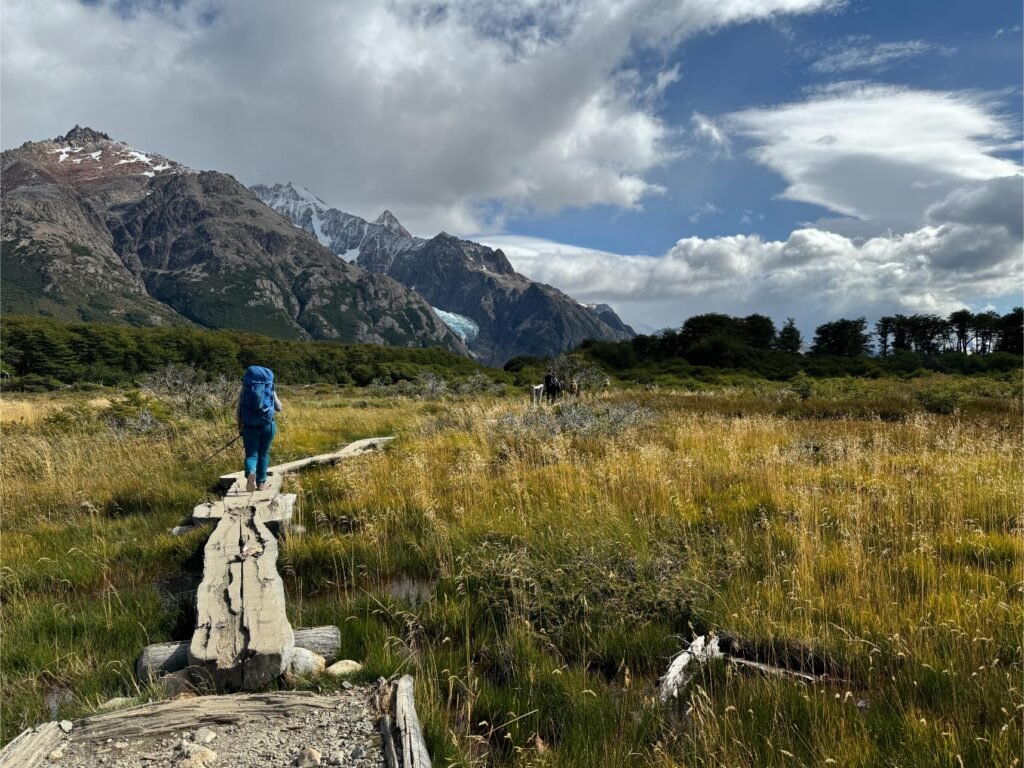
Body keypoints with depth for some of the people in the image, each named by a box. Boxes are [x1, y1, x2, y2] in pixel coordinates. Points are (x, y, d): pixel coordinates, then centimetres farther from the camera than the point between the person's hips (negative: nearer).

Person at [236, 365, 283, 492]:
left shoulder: (244, 390, 1)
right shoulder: (271, 390, 2)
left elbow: (238, 412, -1)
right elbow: (279, 409, 9)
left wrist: (240, 426, 13)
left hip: (249, 427, -1)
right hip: (267, 425, 1)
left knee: (251, 454, 7)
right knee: (264, 454, 15)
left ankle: (250, 473, -23)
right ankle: (261, 483, 18)